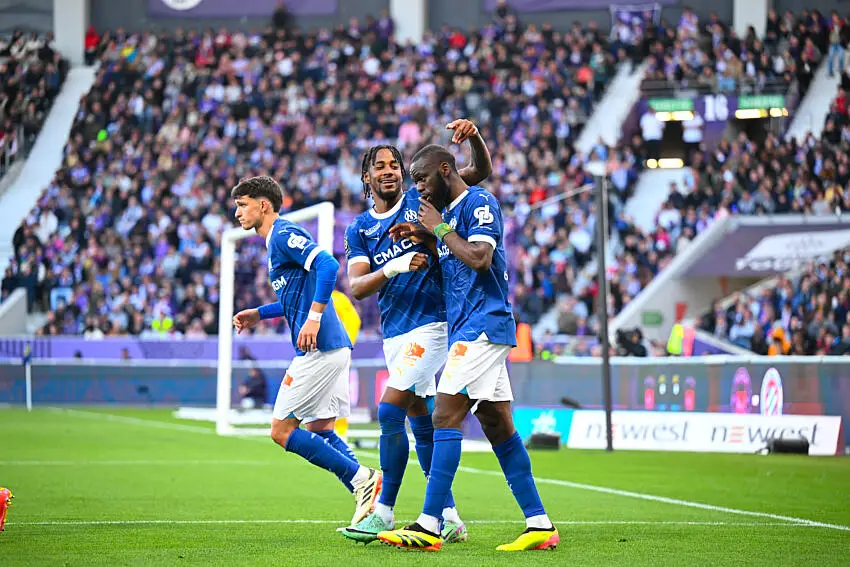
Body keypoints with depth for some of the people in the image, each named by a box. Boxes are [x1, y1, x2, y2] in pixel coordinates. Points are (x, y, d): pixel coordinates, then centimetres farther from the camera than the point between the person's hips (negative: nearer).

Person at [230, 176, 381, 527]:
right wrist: (259, 314, 25)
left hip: (318, 348, -11)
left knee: (282, 431, -6)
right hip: (333, 347, 11)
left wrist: (313, 318, -26)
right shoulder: (277, 240, 23)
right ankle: (368, 496, 7)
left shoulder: (283, 235, -8)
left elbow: (328, 265, -23)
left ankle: (361, 479, -8)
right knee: (319, 430, 15)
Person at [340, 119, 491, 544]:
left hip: (430, 322, -6)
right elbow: (357, 288, -2)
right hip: (394, 332, 6)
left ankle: (384, 513, -7)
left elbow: (481, 171, -2)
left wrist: (474, 137, -22)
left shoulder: (422, 199, 0)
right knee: (421, 423, 8)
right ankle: (449, 519, 14)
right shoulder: (359, 230, 10)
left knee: (390, 411, -14)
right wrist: (393, 269, -20)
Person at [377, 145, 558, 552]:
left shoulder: (479, 202, -8)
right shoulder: (450, 211, 21)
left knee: (446, 417, -15)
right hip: (470, 329, 10)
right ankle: (539, 524, 8)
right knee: (498, 426, 7)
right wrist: (426, 239, 11)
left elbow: (479, 258, -21)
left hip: (482, 324, -10)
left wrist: (440, 229, -11)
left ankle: (429, 527, -19)